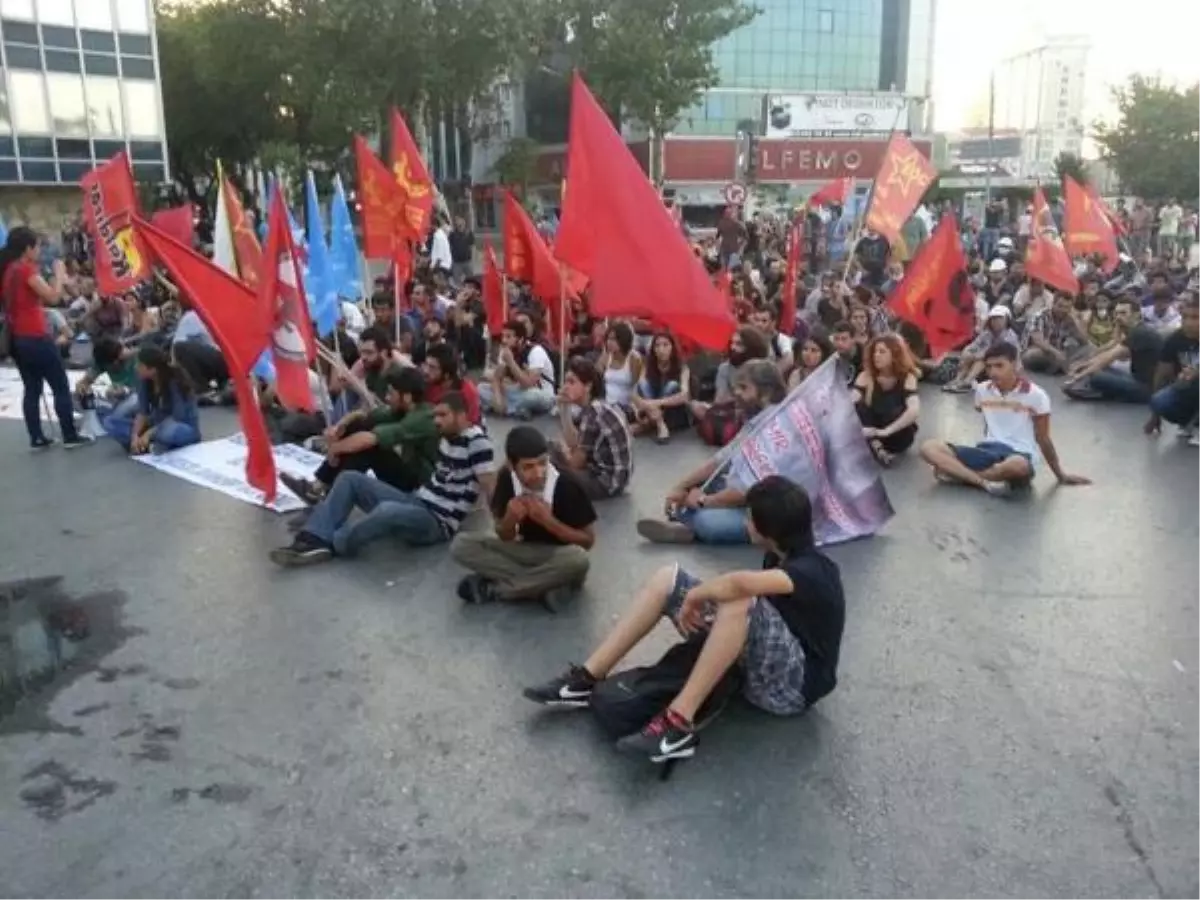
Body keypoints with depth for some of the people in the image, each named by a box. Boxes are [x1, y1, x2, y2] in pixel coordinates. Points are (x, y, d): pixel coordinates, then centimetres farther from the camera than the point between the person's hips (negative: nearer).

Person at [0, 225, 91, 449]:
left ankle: (36, 439, 14)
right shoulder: (27, 269, -15)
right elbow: (52, 296, -17)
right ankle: (70, 436, 4)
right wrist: (59, 273, -4)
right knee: (61, 387, 1)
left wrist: (52, 280, 13)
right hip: (35, 338, -9)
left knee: (32, 389, 13)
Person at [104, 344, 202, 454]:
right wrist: (135, 435, -21)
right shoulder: (145, 379, -8)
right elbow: (142, 410, -6)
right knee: (111, 422, -7)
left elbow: (178, 417, -25)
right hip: (158, 422, 6)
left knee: (168, 432, -42)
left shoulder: (176, 382, -25)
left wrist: (149, 433, -25)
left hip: (185, 428, -6)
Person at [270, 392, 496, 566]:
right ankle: (313, 540, -15)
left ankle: (329, 545, -16)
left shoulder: (476, 440, -15)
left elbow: (490, 487, -20)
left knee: (387, 510, -41)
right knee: (350, 478, 3)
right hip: (416, 503, 10)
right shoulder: (447, 437, 11)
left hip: (438, 524, -10)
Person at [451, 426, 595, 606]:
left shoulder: (567, 485, -24)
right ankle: (538, 585, -20)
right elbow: (504, 537, -4)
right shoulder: (506, 478, -13)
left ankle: (493, 589, -22)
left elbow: (588, 540, -15)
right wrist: (510, 519, -27)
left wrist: (548, 520, -29)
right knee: (460, 546, -17)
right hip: (522, 549, 3)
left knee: (578, 560, -39)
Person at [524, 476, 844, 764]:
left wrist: (695, 596, -24)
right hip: (762, 663, 9)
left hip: (791, 684, -9)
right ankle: (587, 678, -7)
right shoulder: (782, 556, 4)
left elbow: (739, 584, -42)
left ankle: (678, 724, -37)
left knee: (740, 601, -39)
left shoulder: (810, 571, -25)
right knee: (667, 578, -3)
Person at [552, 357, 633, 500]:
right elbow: (573, 444, 4)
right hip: (607, 472, 10)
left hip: (608, 481, -10)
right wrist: (564, 408, -1)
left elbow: (576, 462, -16)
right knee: (553, 450, 20)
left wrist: (564, 452, 7)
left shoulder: (592, 412, -22)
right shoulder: (595, 406, 6)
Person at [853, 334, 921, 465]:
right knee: (859, 405, -26)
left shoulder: (907, 378, -15)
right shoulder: (866, 376, -9)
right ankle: (876, 446, -29)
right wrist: (863, 428, -38)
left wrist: (886, 431, -37)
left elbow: (914, 410, -31)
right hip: (872, 429, 2)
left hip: (898, 431, -2)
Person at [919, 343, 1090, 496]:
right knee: (929, 448, -18)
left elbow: (1043, 439, 2)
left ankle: (956, 472, -23)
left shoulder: (1035, 395, -5)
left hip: (1019, 454, -4)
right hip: (989, 450, 4)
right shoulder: (982, 390, 7)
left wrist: (1061, 476, 6)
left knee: (1018, 466, -45)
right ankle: (985, 482, -30)